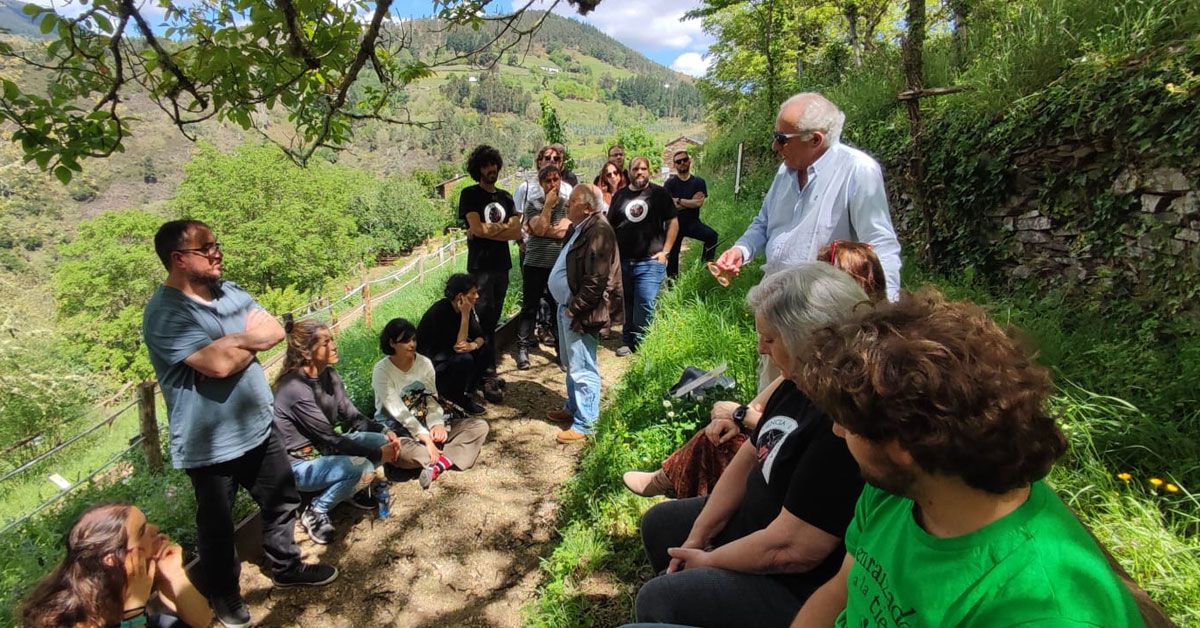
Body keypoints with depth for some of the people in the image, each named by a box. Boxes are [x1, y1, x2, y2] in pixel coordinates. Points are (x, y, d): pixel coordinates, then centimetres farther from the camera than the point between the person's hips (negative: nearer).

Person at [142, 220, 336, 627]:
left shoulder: (229, 292, 2)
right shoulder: (165, 314, -20)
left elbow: (275, 331, -6)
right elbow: (219, 363, -30)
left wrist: (233, 342, -20)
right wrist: (249, 340, -12)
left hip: (259, 427, 7)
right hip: (210, 444, -6)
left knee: (282, 501, 21)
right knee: (217, 525, 16)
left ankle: (286, 566, 45)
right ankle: (222, 592, 42)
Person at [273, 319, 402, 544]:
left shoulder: (329, 375, -4)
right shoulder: (295, 388, -28)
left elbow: (351, 415, 3)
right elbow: (330, 439, -26)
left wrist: (384, 432, -13)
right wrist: (378, 454, -22)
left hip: (323, 447, 8)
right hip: (299, 463, -8)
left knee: (381, 441, -10)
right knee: (362, 468, -29)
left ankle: (351, 490, 12)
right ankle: (315, 513, -6)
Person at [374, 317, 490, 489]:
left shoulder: (424, 363, 3)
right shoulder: (382, 371, -11)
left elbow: (432, 399, 0)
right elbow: (398, 410, -20)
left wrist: (437, 424, -21)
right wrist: (426, 440, -28)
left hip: (426, 426, 5)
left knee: (480, 426, -10)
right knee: (398, 450, -42)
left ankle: (437, 464, -26)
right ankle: (449, 458, -19)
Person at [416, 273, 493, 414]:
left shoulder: (465, 308, -5)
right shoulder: (440, 312, -29)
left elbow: (480, 336, -4)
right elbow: (458, 345, -30)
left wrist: (473, 345, -28)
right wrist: (465, 315, -33)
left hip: (448, 352, 8)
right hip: (429, 360, -8)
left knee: (486, 347, -4)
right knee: (464, 359, -32)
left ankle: (471, 389, 4)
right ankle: (456, 397, -7)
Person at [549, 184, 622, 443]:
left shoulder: (599, 231, -20)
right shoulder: (582, 228, 12)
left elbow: (596, 281, -25)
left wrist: (574, 308, -19)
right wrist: (567, 306, 15)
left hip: (581, 313, -11)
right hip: (567, 307, 11)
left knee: (582, 369, -1)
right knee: (572, 364, 23)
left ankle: (585, 424, 11)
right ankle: (573, 408, 40)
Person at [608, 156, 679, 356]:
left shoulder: (659, 193, 2)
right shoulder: (620, 195, 11)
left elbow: (673, 222, 2)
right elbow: (610, 225, 15)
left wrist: (665, 251, -5)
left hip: (650, 262, -4)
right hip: (622, 261, 4)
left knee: (645, 305, -7)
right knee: (626, 305, 10)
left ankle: (643, 344, 7)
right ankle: (629, 342, 24)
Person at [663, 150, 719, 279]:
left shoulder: (699, 182, 1)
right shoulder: (670, 183, 0)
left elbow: (699, 203, -14)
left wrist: (678, 200, -10)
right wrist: (690, 202, -10)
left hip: (692, 222, 0)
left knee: (711, 235, -29)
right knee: (672, 257, 5)